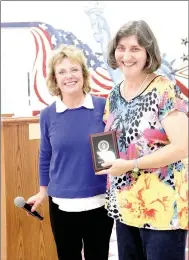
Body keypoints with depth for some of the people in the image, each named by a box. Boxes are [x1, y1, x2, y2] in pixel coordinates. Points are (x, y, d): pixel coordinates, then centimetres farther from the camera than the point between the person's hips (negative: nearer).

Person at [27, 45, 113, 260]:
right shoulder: (48, 115, -2)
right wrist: (42, 191, 14)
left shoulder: (103, 107, -7)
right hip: (61, 205, 1)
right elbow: (45, 156, 8)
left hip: (99, 203, -1)